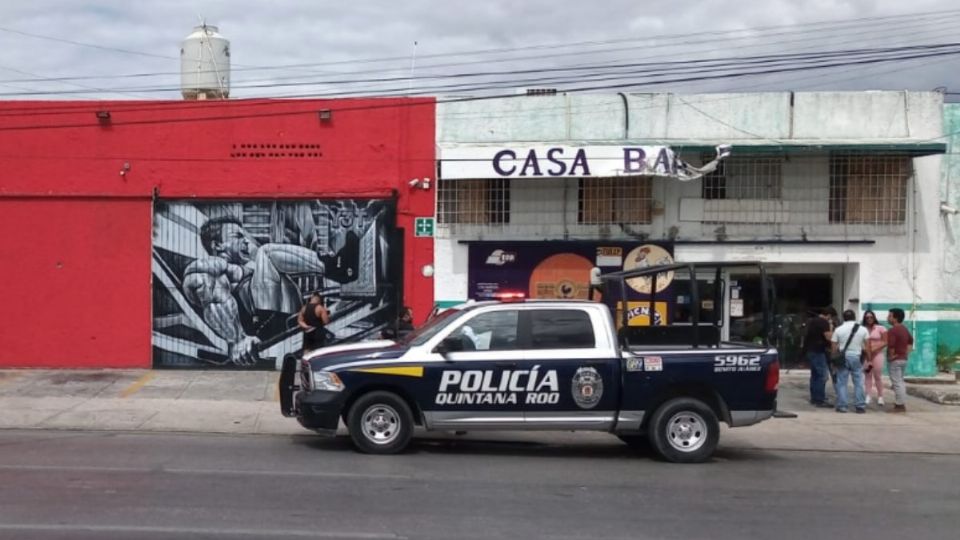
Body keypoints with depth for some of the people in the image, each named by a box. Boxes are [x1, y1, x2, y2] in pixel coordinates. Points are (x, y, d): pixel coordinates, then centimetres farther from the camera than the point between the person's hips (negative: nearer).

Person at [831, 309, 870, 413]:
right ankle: (860, 406, 7)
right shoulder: (862, 329, 1)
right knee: (858, 383, 7)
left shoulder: (838, 330, -2)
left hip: (842, 357, 0)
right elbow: (867, 346, 3)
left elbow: (834, 347, -1)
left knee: (842, 383, 5)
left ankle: (842, 406, 5)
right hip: (856, 357, 0)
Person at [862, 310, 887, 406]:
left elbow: (885, 342, -5)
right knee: (867, 375, 4)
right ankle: (867, 396, 7)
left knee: (878, 376, -2)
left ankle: (880, 397, 6)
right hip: (865, 355, 2)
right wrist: (863, 349, -11)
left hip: (877, 354, -2)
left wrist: (875, 349, -13)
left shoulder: (880, 328, -2)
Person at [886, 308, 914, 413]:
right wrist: (906, 353, 17)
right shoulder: (904, 329, 11)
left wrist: (891, 357, -12)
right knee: (900, 382, 16)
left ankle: (900, 405, -3)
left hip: (895, 360, -9)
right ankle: (901, 404, 19)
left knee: (897, 383, -5)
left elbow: (891, 346, -26)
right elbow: (910, 341, 22)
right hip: (903, 359, 9)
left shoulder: (892, 330, -18)